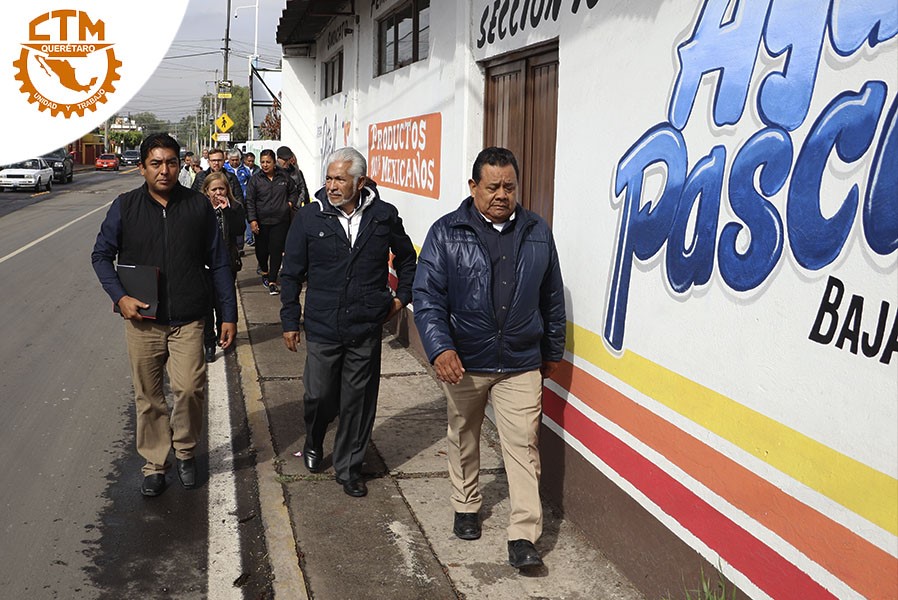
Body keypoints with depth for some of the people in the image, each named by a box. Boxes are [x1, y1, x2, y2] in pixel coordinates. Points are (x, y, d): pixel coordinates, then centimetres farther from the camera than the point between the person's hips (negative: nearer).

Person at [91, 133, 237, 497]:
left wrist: (229, 314, 3)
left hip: (188, 320, -1)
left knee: (189, 389, -12)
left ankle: (185, 450, 14)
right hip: (142, 320, 1)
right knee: (148, 396, 8)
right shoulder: (125, 207, 1)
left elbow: (218, 263, 5)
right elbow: (101, 255, 9)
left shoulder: (198, 206, 1)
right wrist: (119, 296, -7)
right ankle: (154, 464, 25)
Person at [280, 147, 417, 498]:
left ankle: (349, 468, 25)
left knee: (358, 403, 8)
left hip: (366, 329, 1)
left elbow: (406, 258, 18)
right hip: (322, 328, 0)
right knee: (319, 396, 9)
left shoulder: (384, 216, -1)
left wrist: (402, 296, 10)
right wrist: (290, 321, 3)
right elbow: (291, 273, 4)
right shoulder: (309, 217, -3)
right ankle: (314, 442, 41)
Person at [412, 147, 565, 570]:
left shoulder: (537, 233, 3)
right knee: (463, 438, 17)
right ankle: (466, 508, 39)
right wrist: (439, 348, -22)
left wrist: (552, 351, 15)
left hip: (521, 364, 1)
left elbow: (552, 298, 11)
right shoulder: (446, 233, -5)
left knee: (523, 444, -2)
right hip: (462, 362, 0)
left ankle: (524, 536, 4)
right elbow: (426, 296, -9)